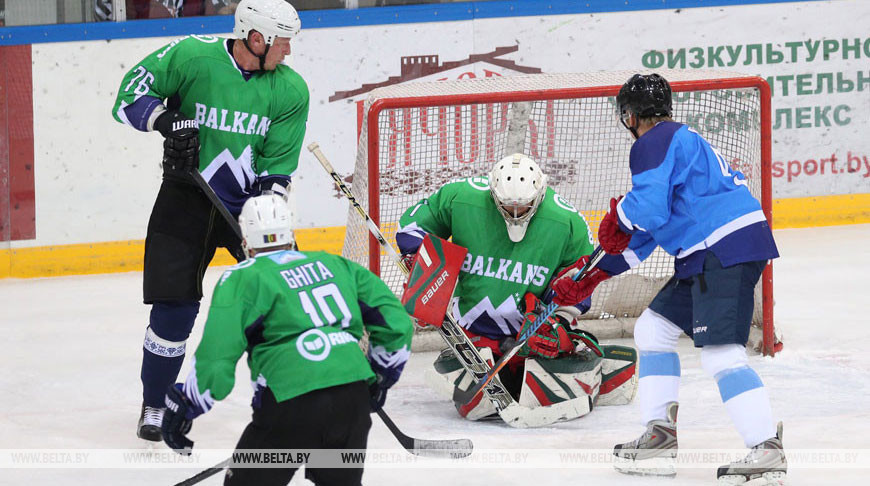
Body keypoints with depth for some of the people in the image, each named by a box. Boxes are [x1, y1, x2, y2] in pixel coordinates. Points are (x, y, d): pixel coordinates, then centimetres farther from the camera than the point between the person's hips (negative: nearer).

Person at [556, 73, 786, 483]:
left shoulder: (654, 143, -6)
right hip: (708, 255, 11)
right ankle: (660, 435, 16)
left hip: (727, 249, -11)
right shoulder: (681, 140, 27)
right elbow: (649, 231, 31)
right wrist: (597, 273, 33)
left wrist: (618, 216, 4)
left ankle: (767, 450, -27)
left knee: (719, 354, -18)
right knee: (653, 328, 17)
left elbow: (648, 209, -20)